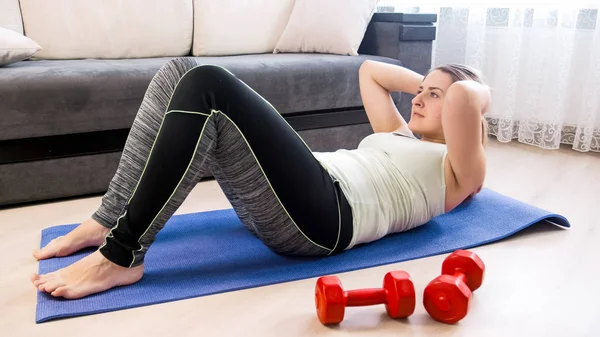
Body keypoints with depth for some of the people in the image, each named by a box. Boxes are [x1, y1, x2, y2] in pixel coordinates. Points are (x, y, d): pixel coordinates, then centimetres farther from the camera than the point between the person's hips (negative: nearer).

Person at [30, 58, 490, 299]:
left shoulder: (457, 172, 11)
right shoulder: (403, 135, 35)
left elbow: (465, 94, -10)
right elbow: (369, 71, 43)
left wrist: (477, 94, 12)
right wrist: (423, 82, 38)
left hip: (319, 217, -8)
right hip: (279, 204, 8)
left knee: (208, 87, -24)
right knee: (180, 74, -2)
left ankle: (120, 257, -20)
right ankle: (108, 221, -1)